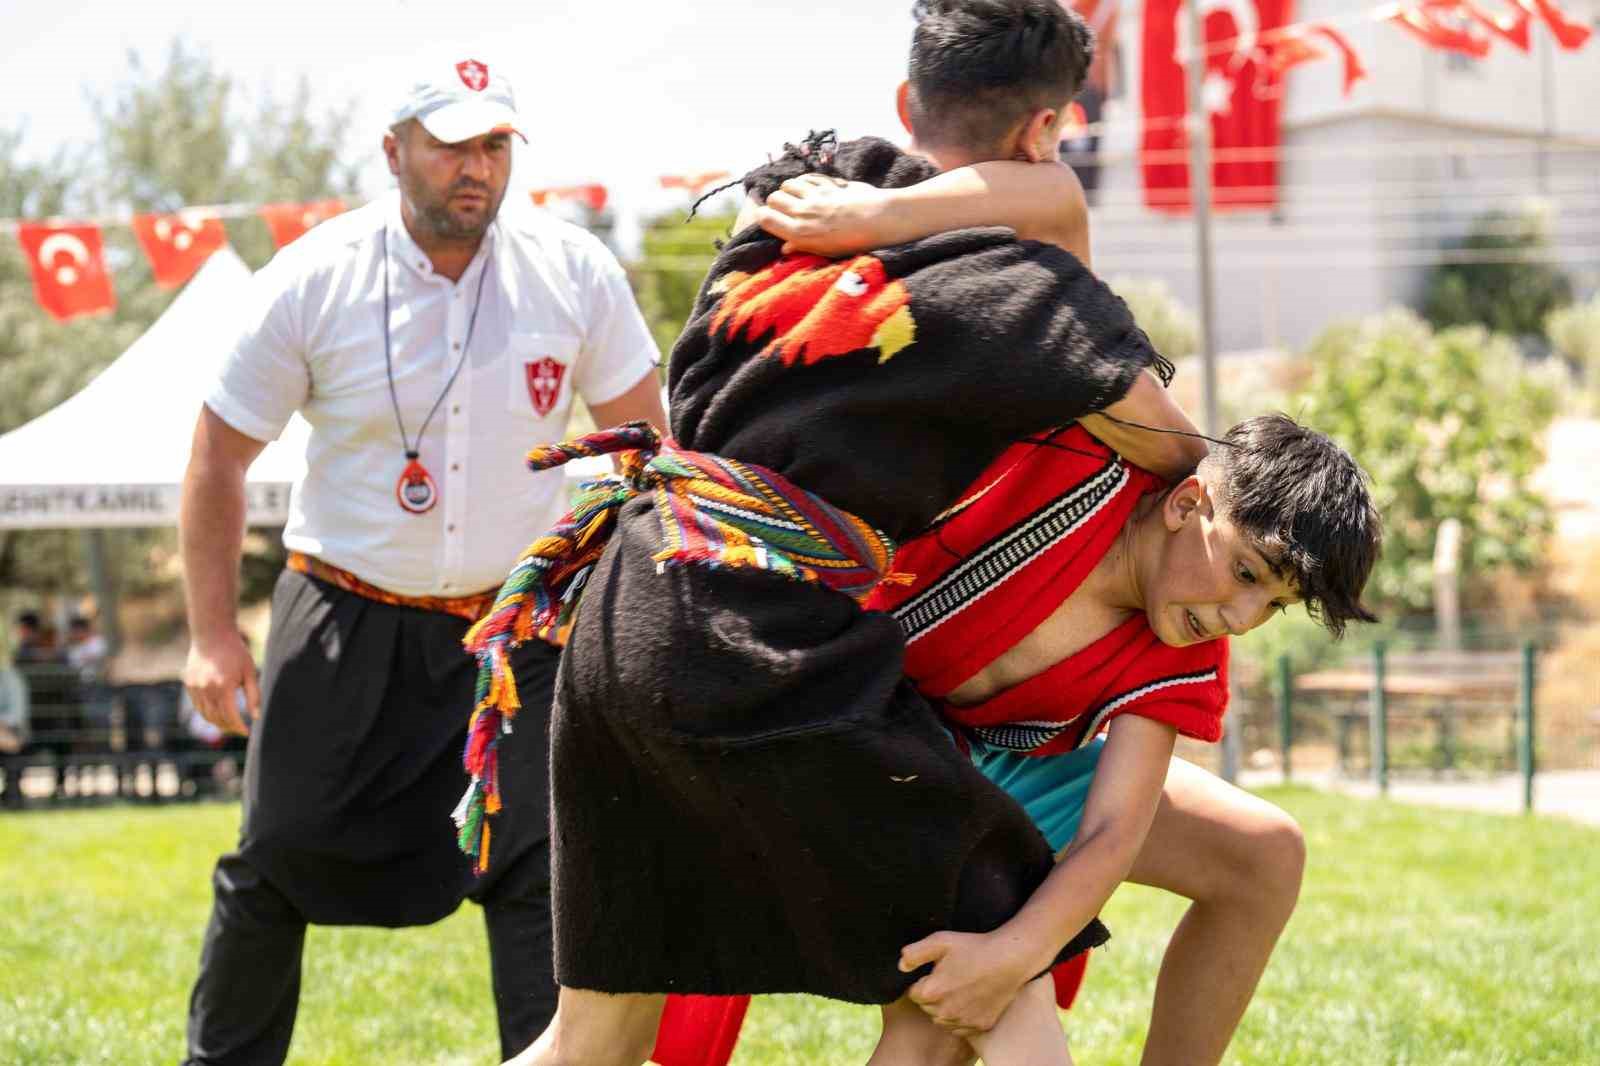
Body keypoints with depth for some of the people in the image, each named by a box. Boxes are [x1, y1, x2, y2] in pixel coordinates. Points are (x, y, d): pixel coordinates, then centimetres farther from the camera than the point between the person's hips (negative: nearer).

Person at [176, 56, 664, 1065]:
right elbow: (221, 455, -1)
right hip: (345, 620, 0)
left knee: (540, 868, -8)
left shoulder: (574, 273, -8)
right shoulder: (313, 280, -11)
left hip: (515, 622, 0)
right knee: (274, 868, 5)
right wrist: (213, 632, -5)